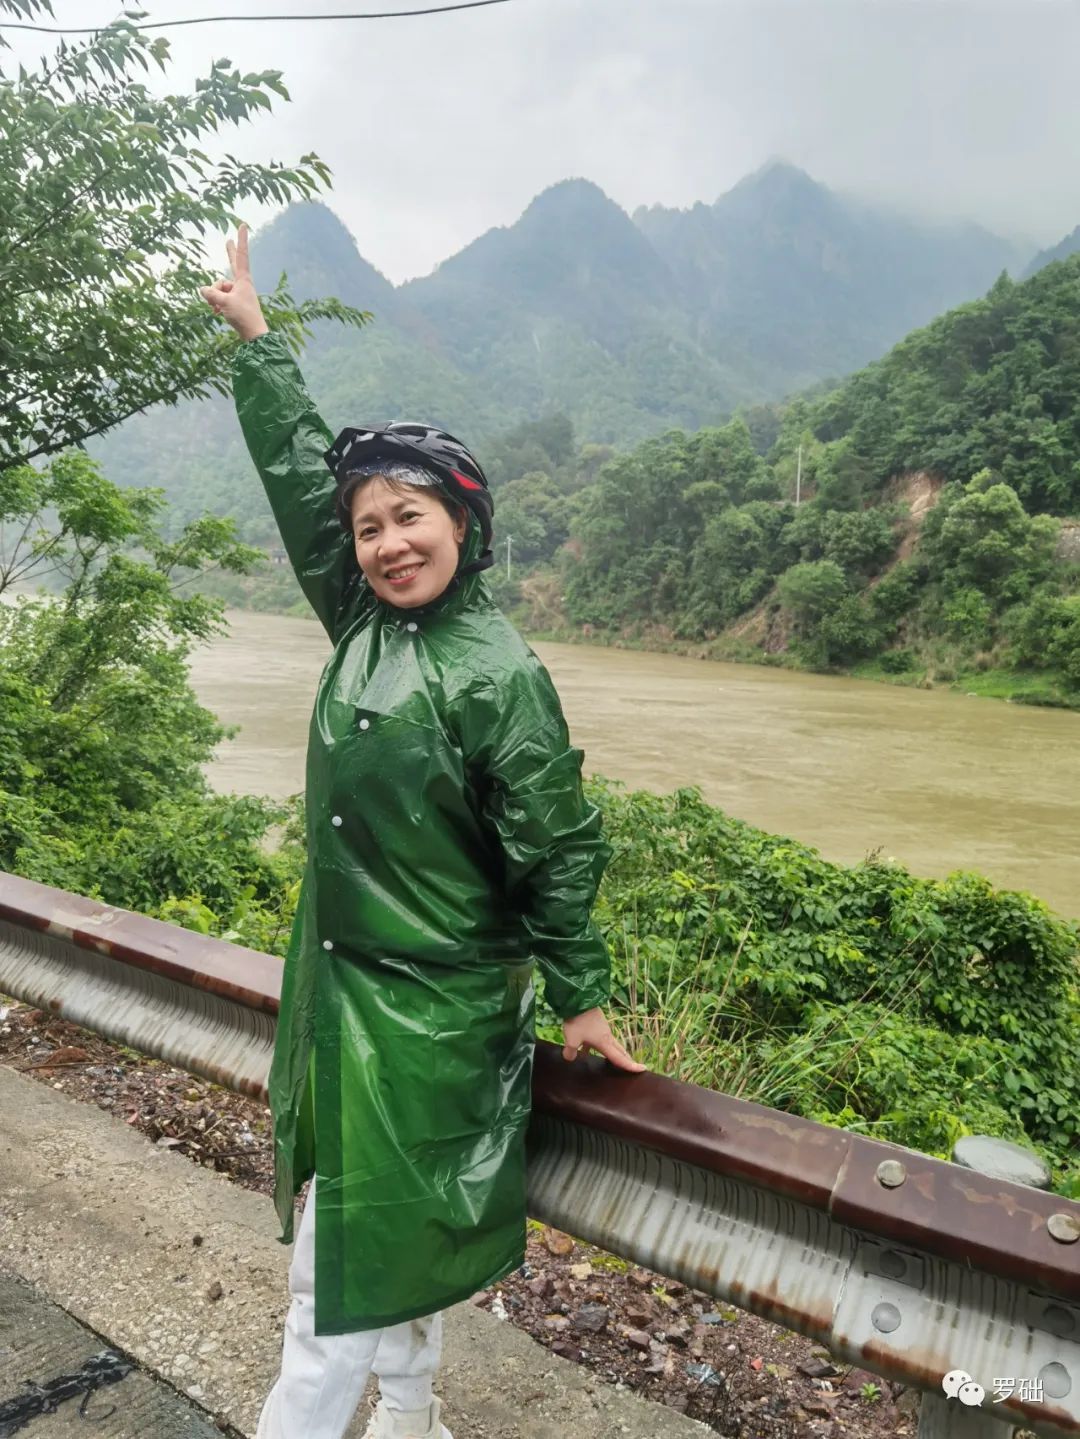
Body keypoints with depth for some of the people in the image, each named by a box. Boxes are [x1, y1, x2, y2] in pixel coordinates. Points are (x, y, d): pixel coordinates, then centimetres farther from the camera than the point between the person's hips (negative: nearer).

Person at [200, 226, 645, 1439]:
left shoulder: (497, 677, -19)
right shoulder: (362, 625, 0)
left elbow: (559, 850, -13)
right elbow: (300, 473, 11)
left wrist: (580, 998, -5)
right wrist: (254, 337, 19)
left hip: (428, 1011, -7)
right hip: (340, 983, 7)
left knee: (347, 1265, 6)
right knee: (381, 1237, 22)